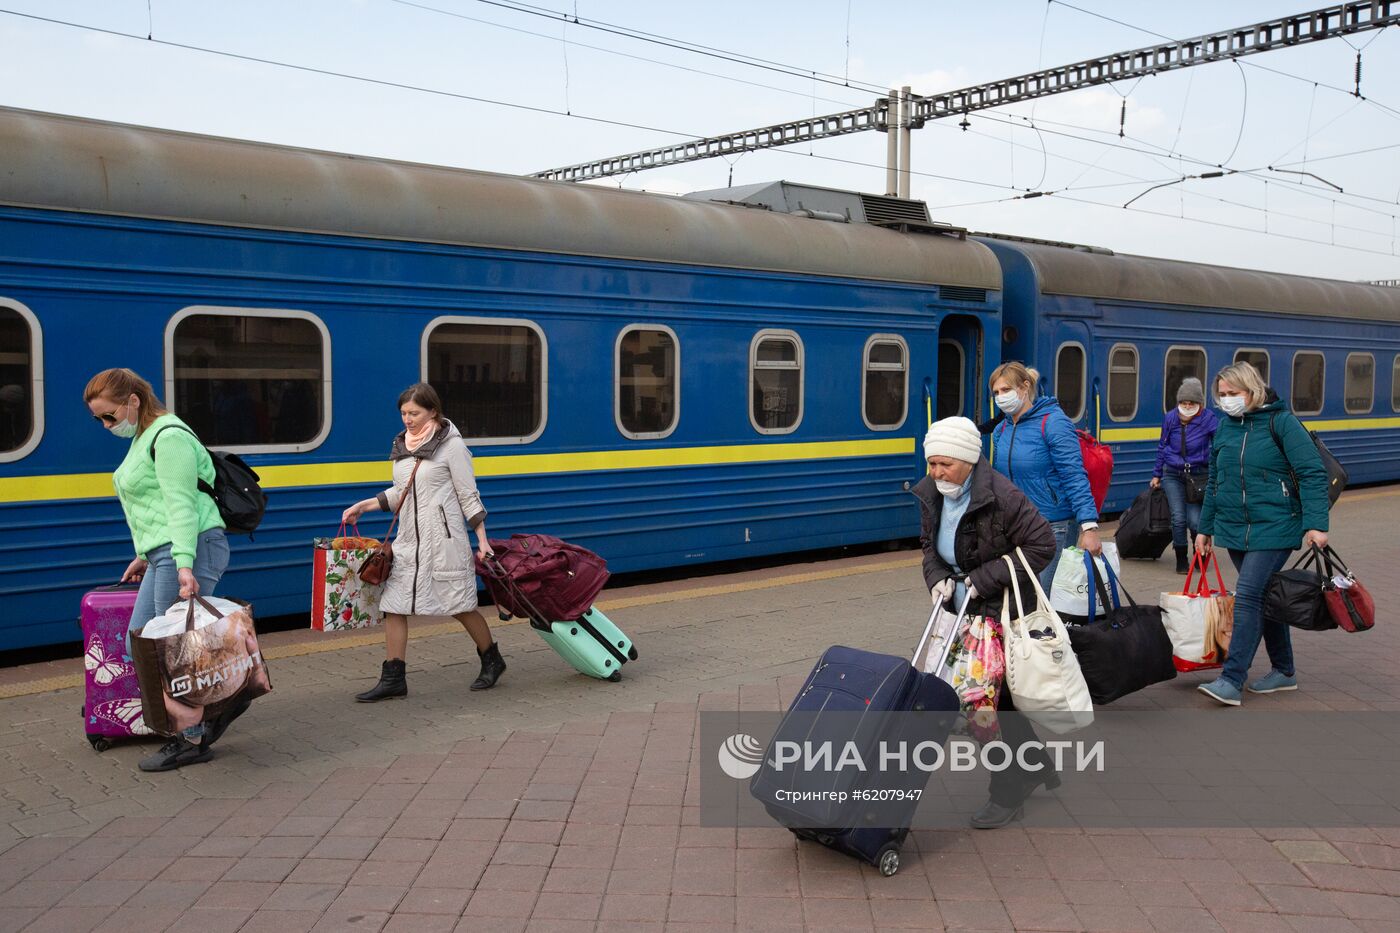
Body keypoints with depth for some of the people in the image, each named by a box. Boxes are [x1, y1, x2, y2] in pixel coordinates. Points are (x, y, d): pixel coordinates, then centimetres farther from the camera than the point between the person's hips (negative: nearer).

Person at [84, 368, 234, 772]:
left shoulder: (168, 437, -12)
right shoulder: (144, 437, 20)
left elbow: (181, 505, -21)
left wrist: (184, 564, -27)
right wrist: (146, 555, 28)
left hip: (190, 550, -11)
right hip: (165, 556, 11)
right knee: (139, 646, 9)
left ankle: (193, 740, 7)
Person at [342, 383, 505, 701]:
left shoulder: (451, 444, -8)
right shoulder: (402, 445, 10)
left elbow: (469, 496, -7)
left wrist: (482, 541, -9)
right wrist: (363, 506, 11)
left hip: (443, 539, -6)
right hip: (409, 540, 6)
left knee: (460, 605, 3)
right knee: (393, 604, 1)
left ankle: (492, 660, 25)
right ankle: (393, 679, 7)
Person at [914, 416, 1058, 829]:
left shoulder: (1000, 495, -23)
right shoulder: (931, 494, 0)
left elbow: (1041, 544, -19)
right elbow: (929, 544, 15)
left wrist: (985, 578, -21)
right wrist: (938, 578, -6)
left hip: (1005, 613, -8)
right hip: (968, 610, 8)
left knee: (996, 698, -4)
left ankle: (1008, 794, 12)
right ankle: (1036, 766, 37)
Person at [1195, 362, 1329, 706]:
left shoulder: (1280, 421, -8)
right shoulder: (1226, 427, 9)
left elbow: (1313, 474, -12)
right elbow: (1215, 482, 18)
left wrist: (1316, 524, -20)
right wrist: (1205, 528, 18)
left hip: (1273, 527, -6)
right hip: (1234, 529, 6)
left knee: (1247, 596, -15)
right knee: (1264, 597, 14)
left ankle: (1231, 681, -15)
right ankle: (1284, 671, 27)